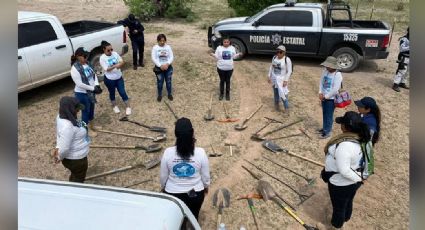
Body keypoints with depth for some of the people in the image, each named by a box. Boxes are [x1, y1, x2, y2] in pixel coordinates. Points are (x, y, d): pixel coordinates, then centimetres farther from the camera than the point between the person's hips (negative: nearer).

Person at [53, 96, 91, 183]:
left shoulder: (61, 116, -8)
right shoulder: (67, 126, -38)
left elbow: (59, 134, 7)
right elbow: (65, 147, -32)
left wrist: (58, 147, 3)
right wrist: (60, 157, -14)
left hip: (74, 157, 9)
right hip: (76, 159, -9)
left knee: (75, 177, 32)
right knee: (78, 180, 16)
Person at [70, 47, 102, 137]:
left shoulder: (87, 64, 0)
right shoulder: (75, 69, -24)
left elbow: (94, 74, 7)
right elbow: (79, 84, -26)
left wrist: (97, 85, -10)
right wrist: (93, 88, -23)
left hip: (90, 91, 8)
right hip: (82, 93, -8)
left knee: (91, 109, 21)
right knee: (85, 111, 8)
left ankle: (91, 126, 42)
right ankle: (87, 129, 26)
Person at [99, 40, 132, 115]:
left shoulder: (115, 53, -4)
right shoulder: (102, 58, -16)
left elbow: (122, 62, -2)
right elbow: (106, 69, -22)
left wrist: (120, 64, -25)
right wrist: (115, 66, -35)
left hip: (119, 77, 3)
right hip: (109, 79, -3)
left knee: (122, 92, 6)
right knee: (112, 93, 16)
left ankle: (128, 107, 17)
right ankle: (114, 106, 38)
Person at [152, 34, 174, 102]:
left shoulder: (168, 47, 0)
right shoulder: (155, 47, -6)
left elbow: (171, 57, -5)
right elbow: (154, 58, -12)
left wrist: (167, 64, -20)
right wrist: (160, 65, -20)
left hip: (168, 67, 1)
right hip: (159, 67, -1)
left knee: (168, 81, 11)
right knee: (160, 82, 8)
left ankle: (170, 94, 28)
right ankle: (159, 95, 25)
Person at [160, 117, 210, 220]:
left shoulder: (168, 153, -22)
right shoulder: (200, 152, -23)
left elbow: (163, 176, -8)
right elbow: (206, 176, -10)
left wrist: (163, 187, 13)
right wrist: (206, 186, 11)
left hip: (173, 193, 0)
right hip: (195, 193, 0)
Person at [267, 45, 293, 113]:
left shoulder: (287, 60, -17)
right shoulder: (274, 57, 0)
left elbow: (289, 71, -15)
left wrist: (286, 80, -18)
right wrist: (269, 76, 9)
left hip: (282, 79, -5)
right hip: (274, 79, 6)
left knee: (283, 94, -8)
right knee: (275, 92, 19)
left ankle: (286, 109, 2)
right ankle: (276, 104, 38)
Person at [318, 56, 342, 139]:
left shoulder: (337, 75, -22)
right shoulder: (325, 71, 0)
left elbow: (335, 89, -24)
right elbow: (321, 82, 7)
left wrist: (326, 96, -16)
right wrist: (320, 93, -5)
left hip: (331, 99, -7)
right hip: (324, 97, 7)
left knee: (329, 115, 5)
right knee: (324, 114, 20)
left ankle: (327, 132, 17)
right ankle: (325, 128, 37)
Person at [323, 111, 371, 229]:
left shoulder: (344, 145, -37)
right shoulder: (359, 138, -9)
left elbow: (344, 170, -33)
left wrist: (359, 178, -17)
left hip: (340, 183, -8)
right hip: (352, 181, 8)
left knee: (338, 206, 20)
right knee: (348, 202, 32)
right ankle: (346, 218, 58)